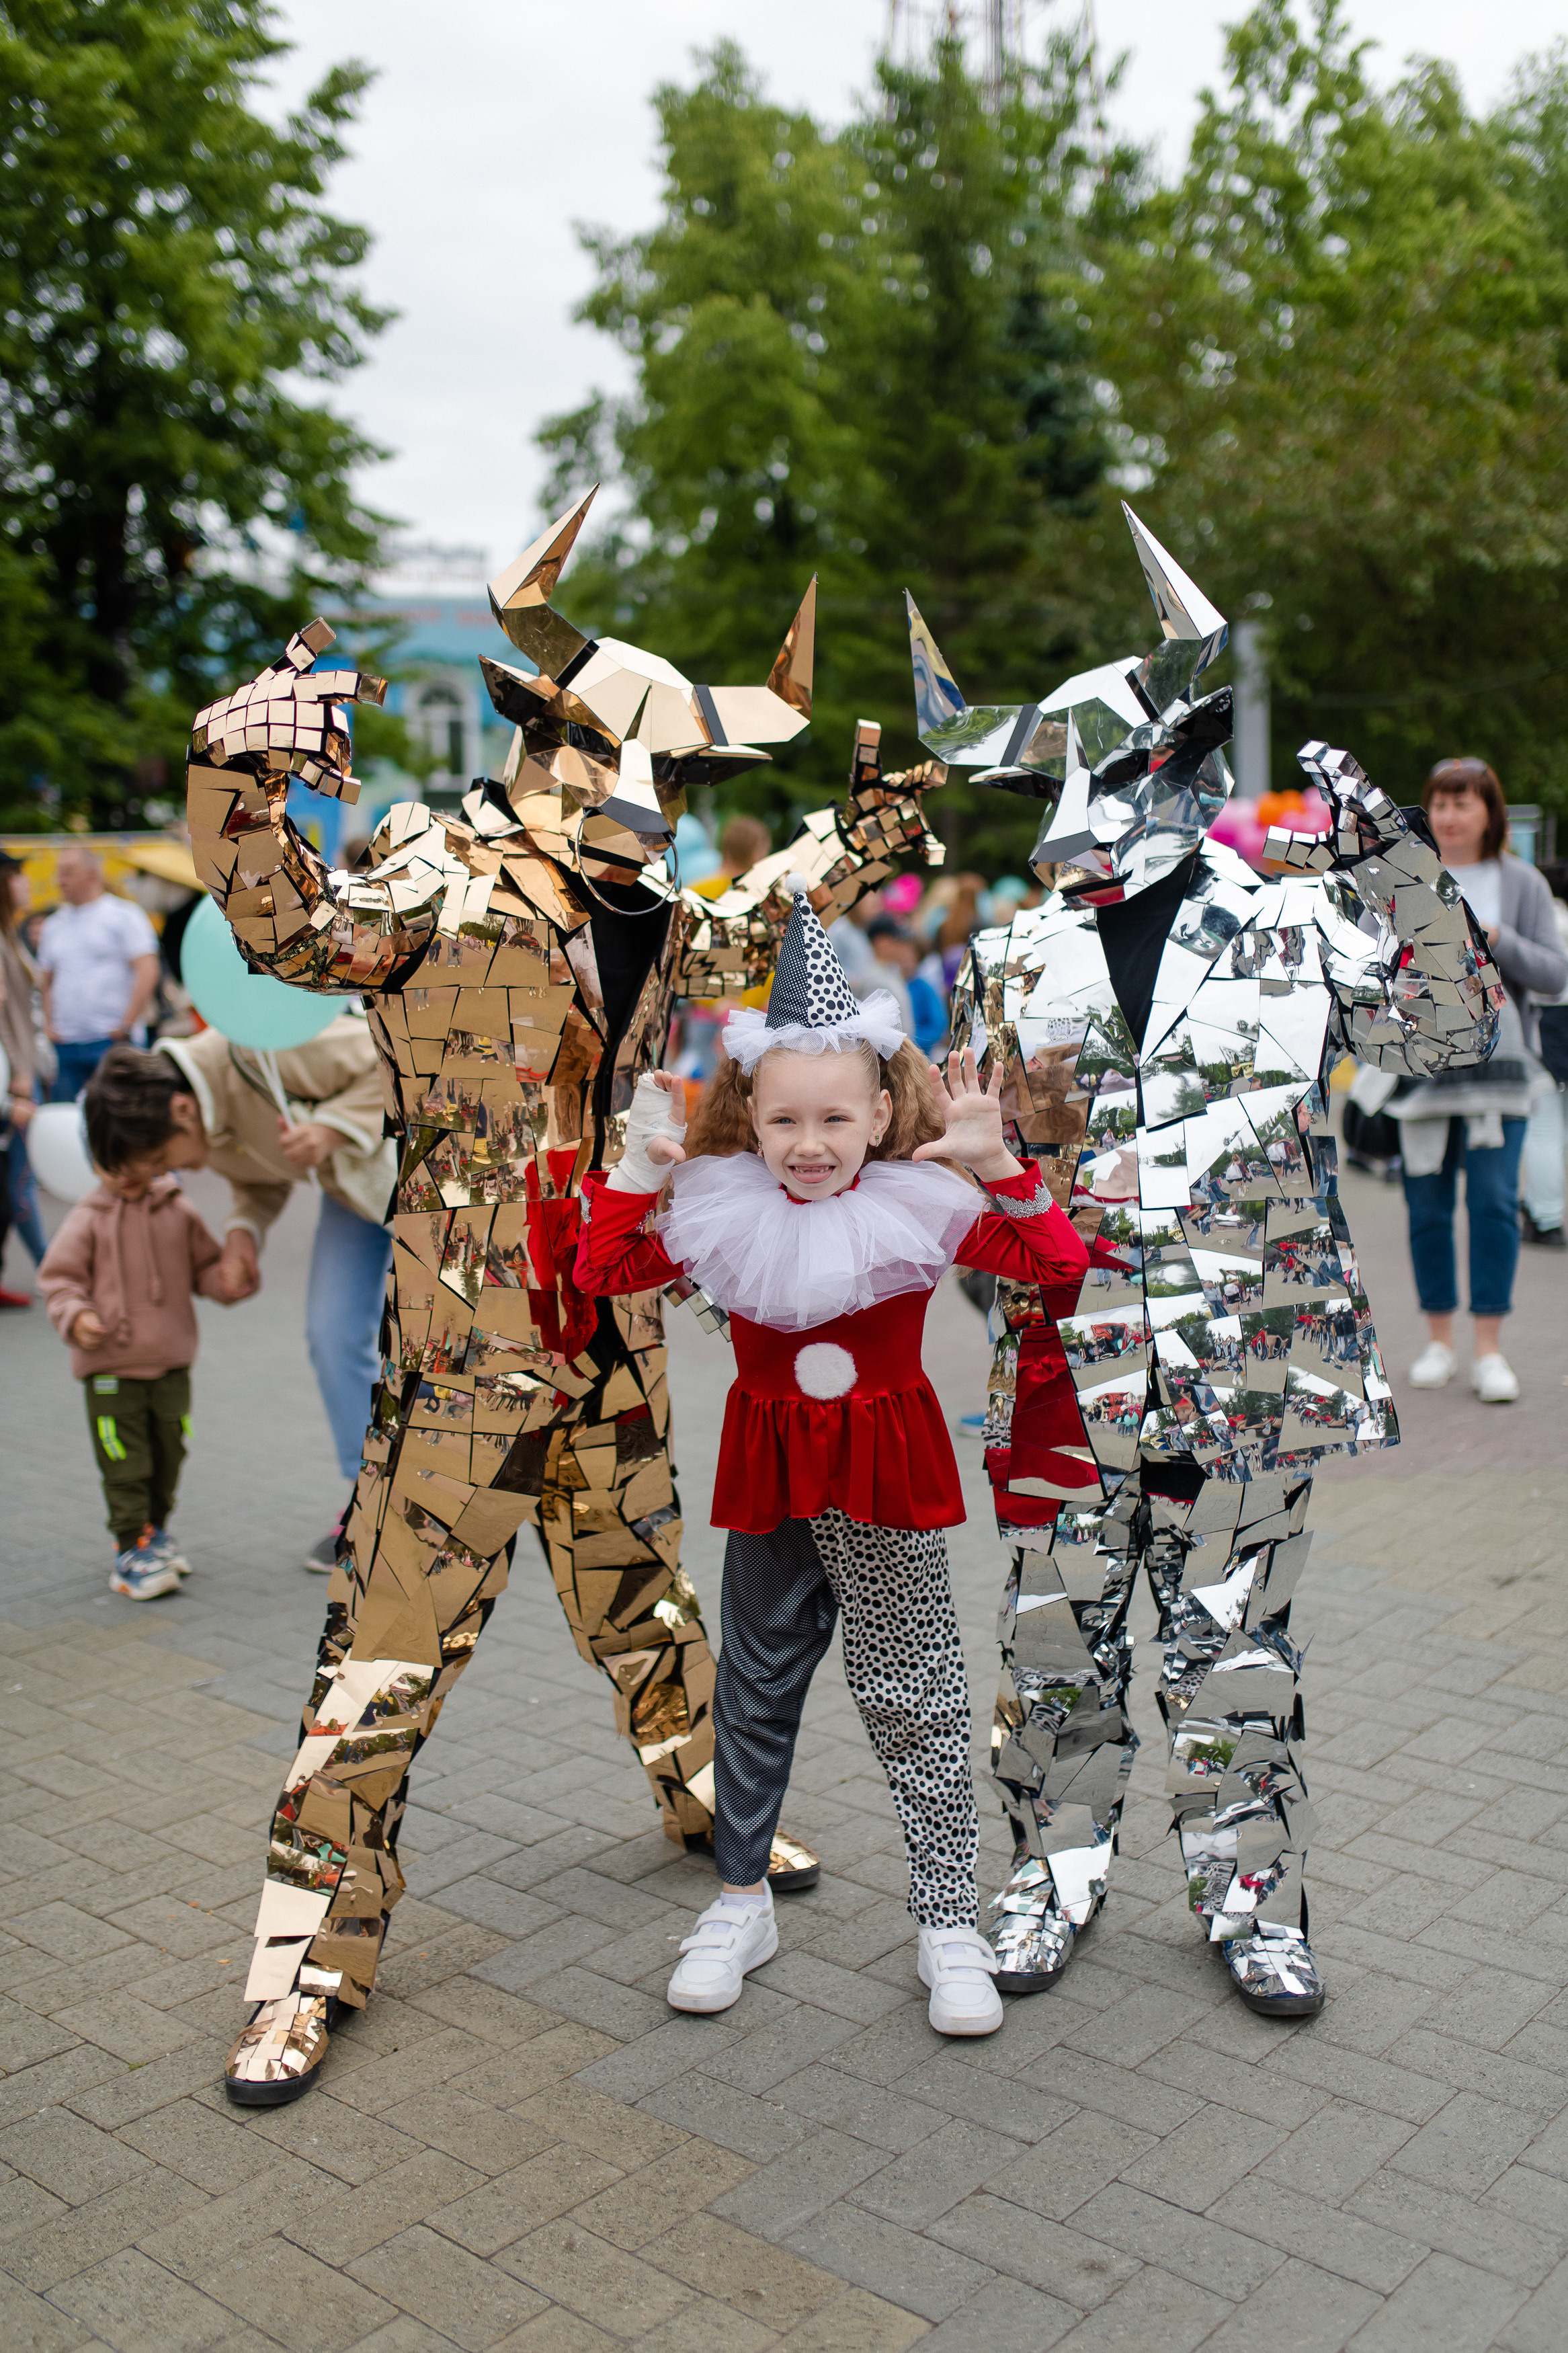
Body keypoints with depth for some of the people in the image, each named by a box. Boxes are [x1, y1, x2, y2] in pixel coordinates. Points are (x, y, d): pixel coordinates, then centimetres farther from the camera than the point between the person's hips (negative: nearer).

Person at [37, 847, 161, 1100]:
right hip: (66, 1045, 5)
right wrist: (49, 1026, 8)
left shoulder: (124, 915, 0)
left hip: (112, 1041, -5)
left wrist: (125, 1026, -12)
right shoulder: (53, 925, 17)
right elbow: (48, 982, 24)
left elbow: (147, 972, -8)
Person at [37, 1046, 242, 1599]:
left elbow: (205, 1264, 10)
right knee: (126, 1465, 0)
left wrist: (229, 1279, -10)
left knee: (169, 1458, 16)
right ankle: (132, 1548, 10)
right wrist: (75, 1316, -24)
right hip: (111, 1370, -4)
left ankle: (157, 1532, 34)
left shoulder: (177, 1211, 1)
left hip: (171, 1363, 4)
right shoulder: (89, 1220, -8)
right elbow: (59, 1277, -6)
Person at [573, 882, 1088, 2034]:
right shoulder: (722, 1208, -5)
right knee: (756, 1687, 15)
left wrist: (1001, 1167, -29)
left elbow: (1060, 1264, -16)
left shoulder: (920, 1205, -11)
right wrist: (638, 1166, -13)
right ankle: (741, 1902, 33)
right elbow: (601, 1272, -3)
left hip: (887, 1474, -2)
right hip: (769, 1471, 3)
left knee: (914, 1698, 6)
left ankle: (950, 1926, 22)